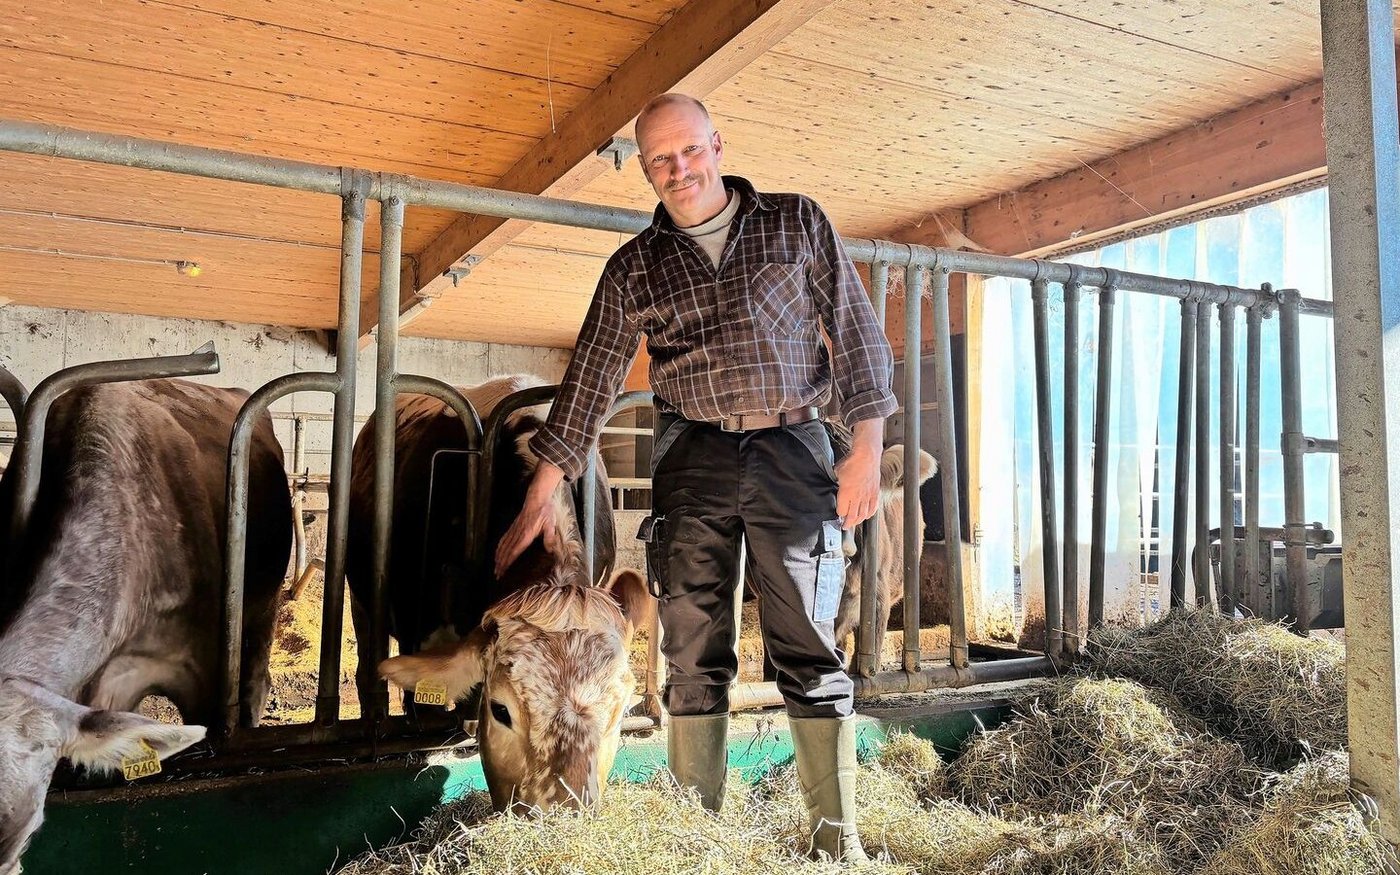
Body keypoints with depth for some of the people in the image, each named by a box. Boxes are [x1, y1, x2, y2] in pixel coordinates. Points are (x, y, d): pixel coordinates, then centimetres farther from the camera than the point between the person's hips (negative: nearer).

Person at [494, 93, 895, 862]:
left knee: (810, 648, -1)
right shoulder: (634, 267, 10)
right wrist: (540, 499, 6)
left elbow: (857, 334, 6)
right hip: (692, 459, 2)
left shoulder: (797, 223, 8)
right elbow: (588, 380, 9)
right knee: (693, 654, 2)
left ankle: (838, 835, 8)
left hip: (793, 452, -1)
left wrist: (867, 448, -3)